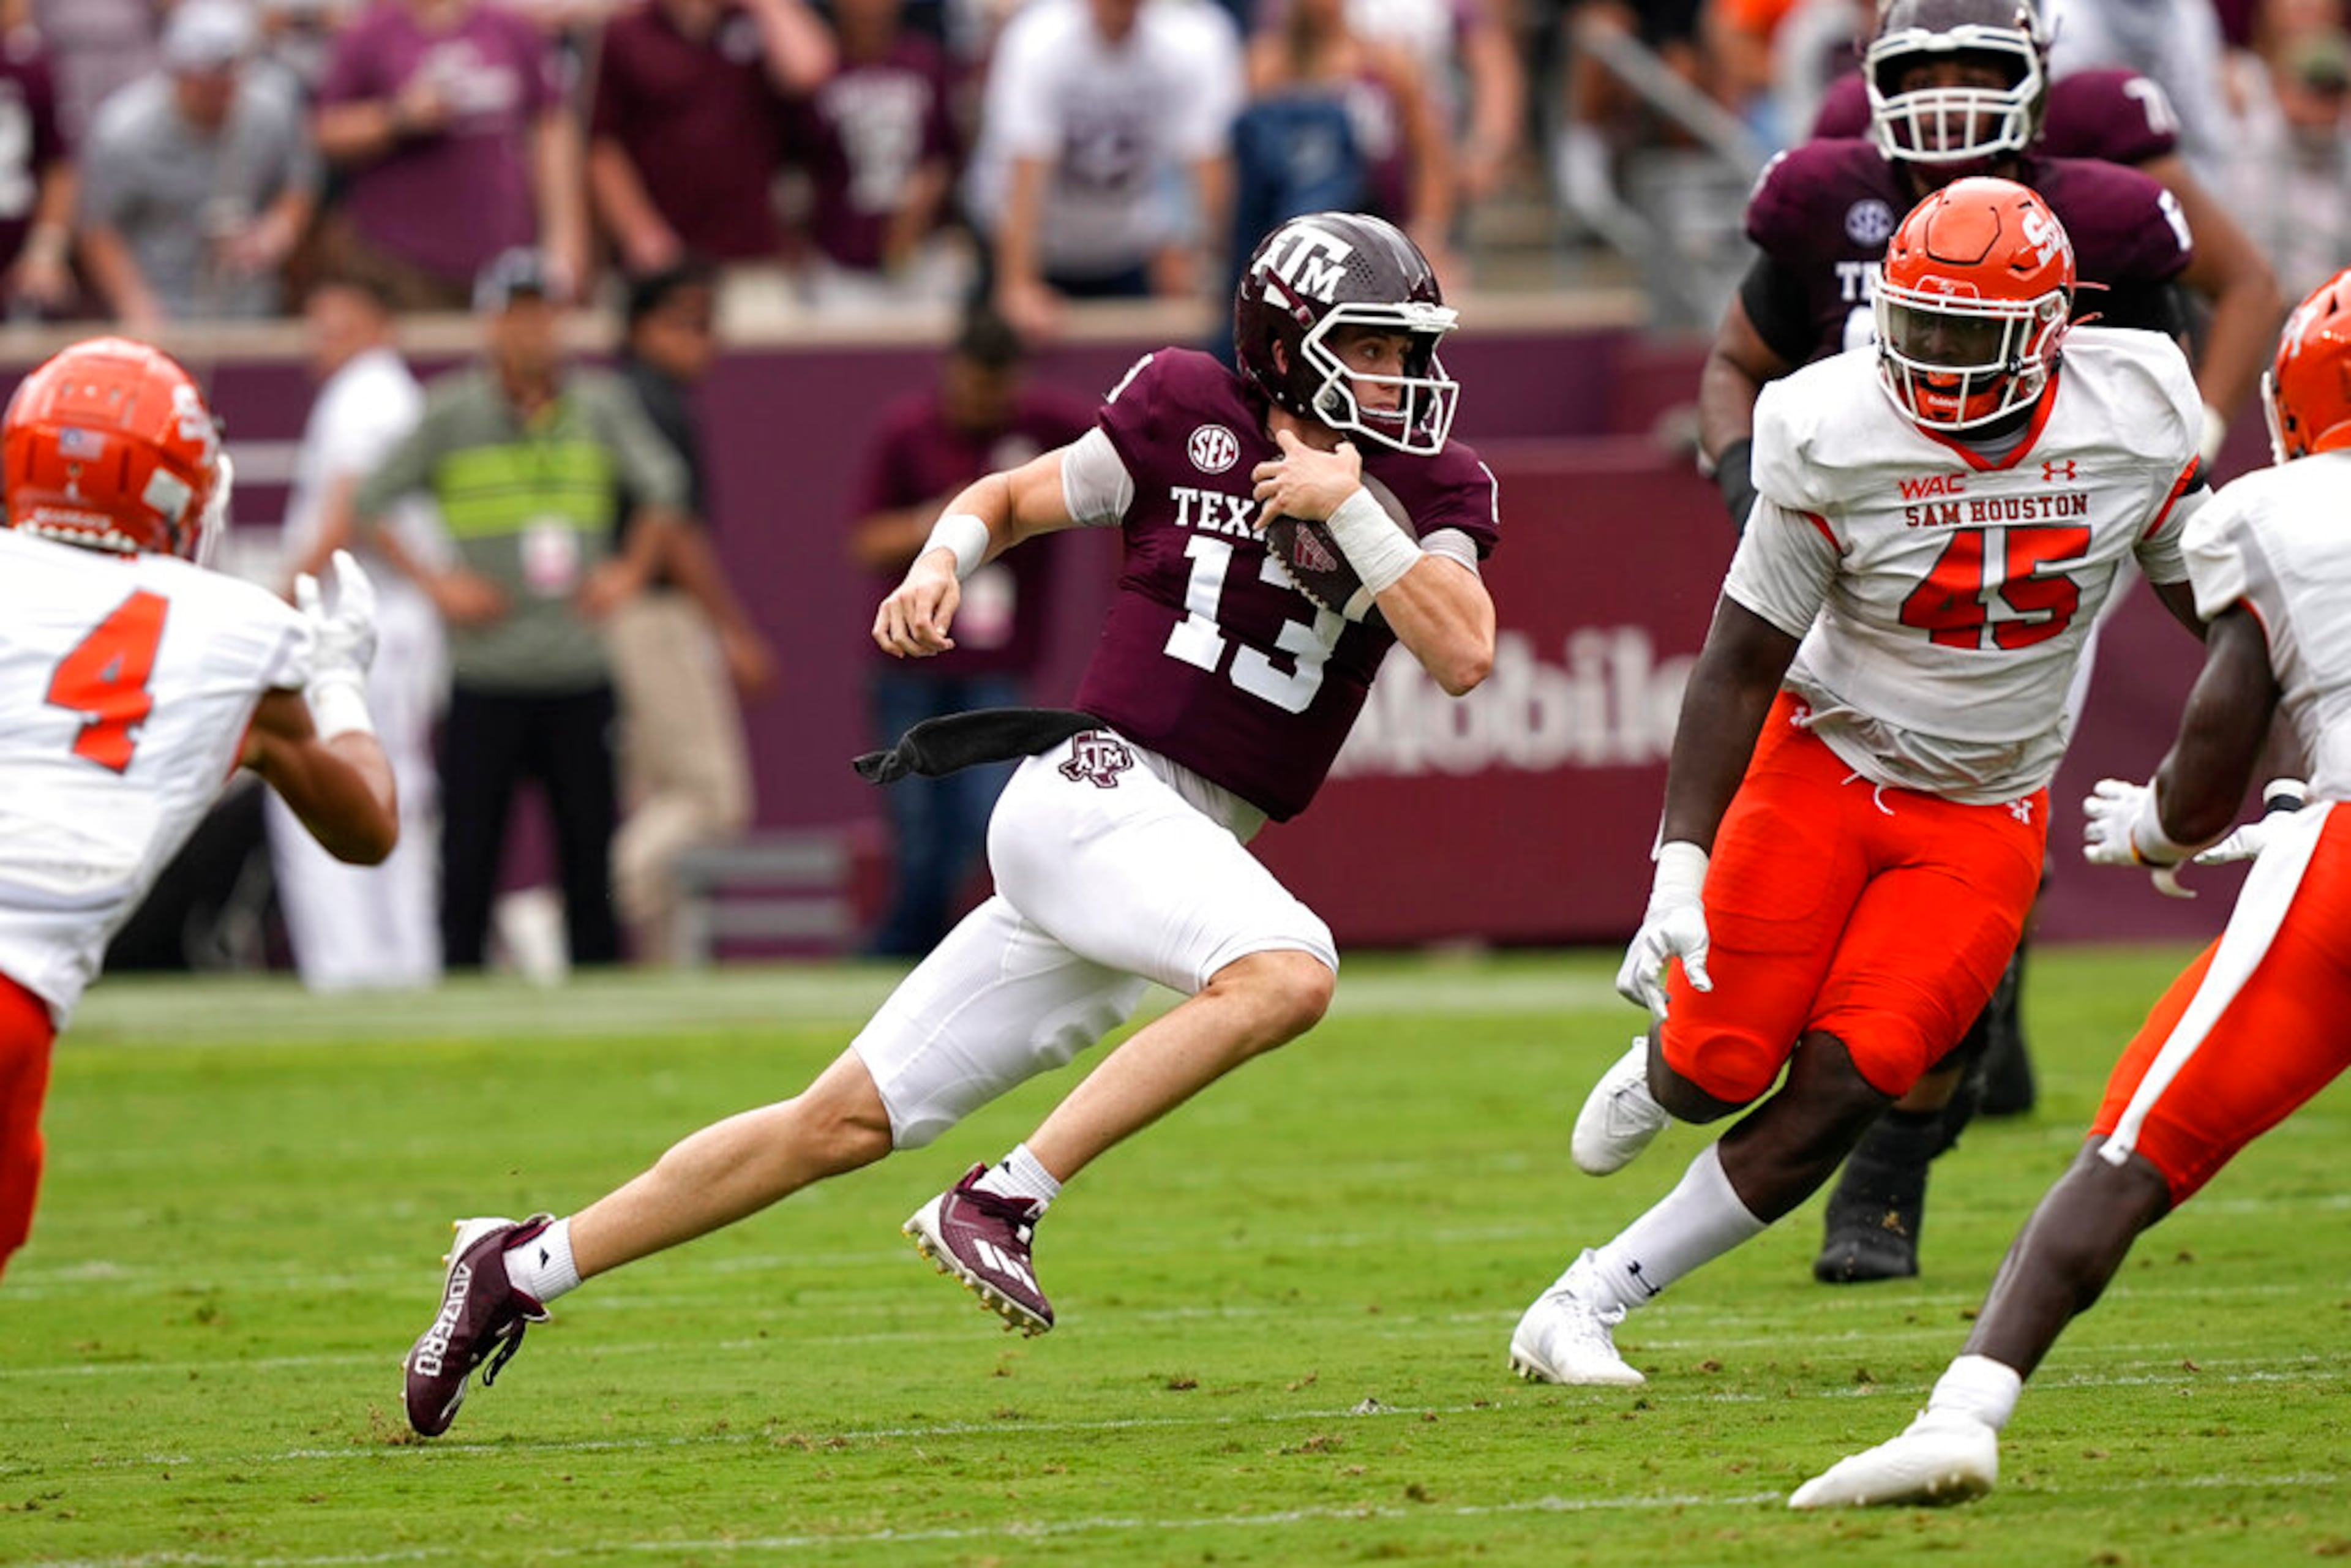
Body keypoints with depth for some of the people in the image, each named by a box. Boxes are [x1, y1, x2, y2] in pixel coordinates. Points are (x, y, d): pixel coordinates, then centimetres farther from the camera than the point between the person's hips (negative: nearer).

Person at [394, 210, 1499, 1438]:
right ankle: (1000, 1201, -27)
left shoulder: (1424, 490, 9)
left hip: (1190, 849, 5)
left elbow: (1464, 656, -6)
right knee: (1287, 971, -32)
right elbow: (1013, 498, 14)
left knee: (846, 1124, 5)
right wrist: (940, 566, -6)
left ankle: (522, 1270, 13)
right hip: (1092, 792, -5)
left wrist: (1351, 508, -12)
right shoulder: (1192, 415, 0)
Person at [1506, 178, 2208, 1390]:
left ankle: (1584, 1306, -2)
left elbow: (2211, 604, 6)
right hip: (1827, 766, -1)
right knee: (1722, 1070, -6)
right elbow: (1739, 665, -13)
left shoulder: (2133, 425, -13)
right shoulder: (1838, 439, -18)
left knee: (1840, 1091, -12)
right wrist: (1681, 863, -20)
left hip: (1986, 817, 1)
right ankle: (1665, 1060, 34)